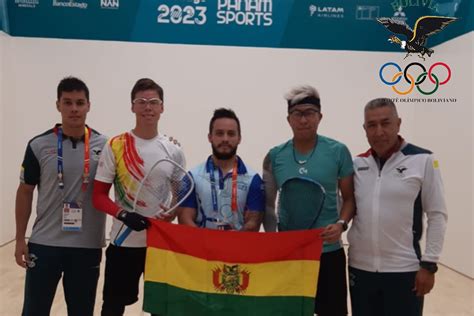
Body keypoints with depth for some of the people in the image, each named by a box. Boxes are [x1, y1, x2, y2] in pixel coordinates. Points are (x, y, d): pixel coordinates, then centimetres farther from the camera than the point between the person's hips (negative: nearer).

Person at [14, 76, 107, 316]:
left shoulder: (105, 145, -2)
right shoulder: (39, 145, -2)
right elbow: (25, 192, 4)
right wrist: (20, 239, 2)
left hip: (87, 246, 0)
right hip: (44, 243, 0)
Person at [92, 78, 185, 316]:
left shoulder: (173, 150, 1)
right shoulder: (115, 146, -5)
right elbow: (98, 196, -4)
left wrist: (166, 218, -10)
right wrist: (123, 215, -21)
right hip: (123, 242, -2)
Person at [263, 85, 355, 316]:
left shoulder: (338, 151, -4)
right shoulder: (274, 156, 1)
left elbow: (349, 197, 2)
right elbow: (268, 203, 8)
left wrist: (341, 224, -15)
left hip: (328, 250, -1)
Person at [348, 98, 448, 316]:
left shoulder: (423, 161, -6)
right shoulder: (357, 164, 4)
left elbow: (437, 215, -5)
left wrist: (429, 264, -7)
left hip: (404, 270, -3)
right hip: (360, 268, 4)